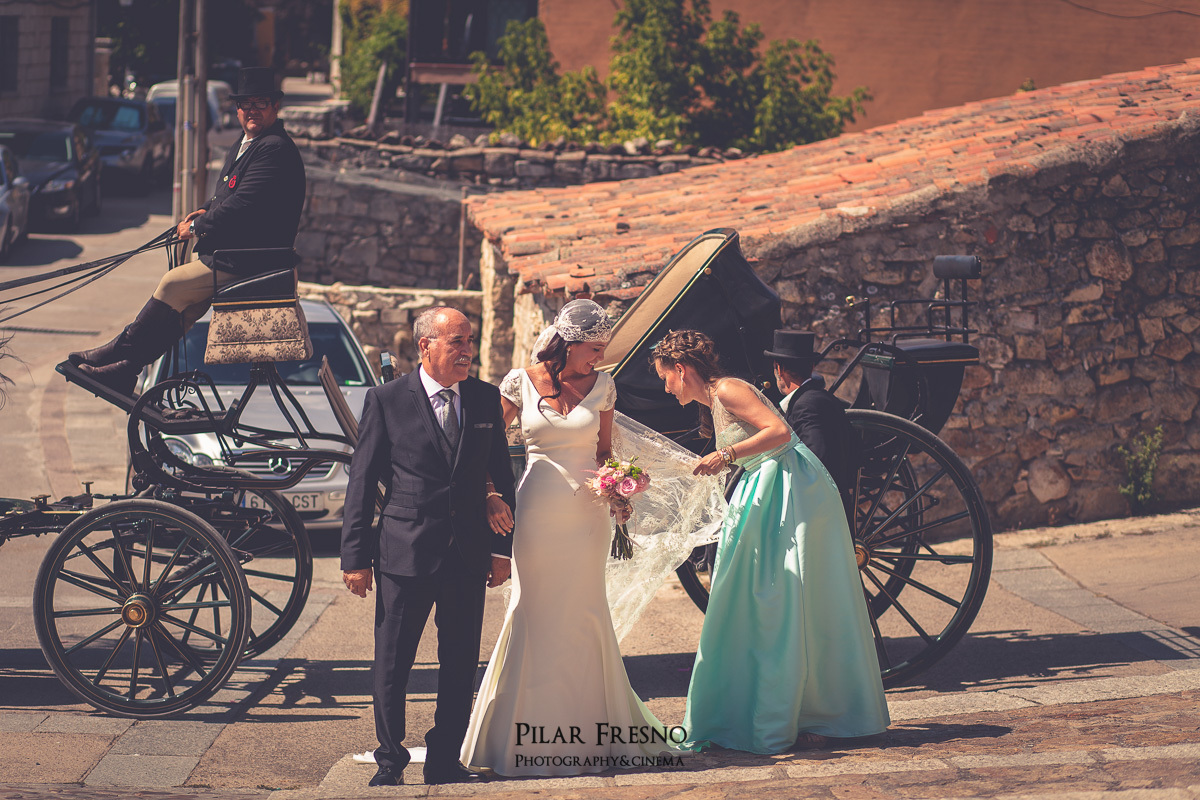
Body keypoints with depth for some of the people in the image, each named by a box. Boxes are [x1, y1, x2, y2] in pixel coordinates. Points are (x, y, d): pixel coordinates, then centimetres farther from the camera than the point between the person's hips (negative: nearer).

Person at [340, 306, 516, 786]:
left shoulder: (486, 399, 7)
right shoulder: (386, 400, -3)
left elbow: (501, 475, 13)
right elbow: (361, 482, -1)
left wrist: (502, 547, 8)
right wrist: (356, 556, -4)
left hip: (469, 556, 3)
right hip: (404, 553, -3)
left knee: (460, 666, 9)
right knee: (392, 666, 2)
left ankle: (445, 761, 21)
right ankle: (390, 762, 15)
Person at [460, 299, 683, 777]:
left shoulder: (601, 386, 4)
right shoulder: (521, 383, 0)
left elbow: (604, 451, 12)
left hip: (586, 514, 1)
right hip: (537, 513, -1)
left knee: (583, 615, 4)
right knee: (533, 614, 0)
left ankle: (588, 726, 13)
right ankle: (531, 728, 6)